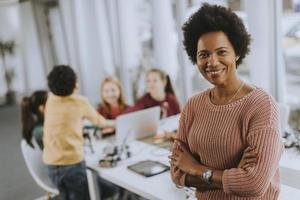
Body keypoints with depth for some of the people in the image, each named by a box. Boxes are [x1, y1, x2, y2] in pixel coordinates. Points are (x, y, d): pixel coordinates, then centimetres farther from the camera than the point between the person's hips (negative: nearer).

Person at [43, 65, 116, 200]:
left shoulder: (50, 100, 5)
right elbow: (98, 120, 13)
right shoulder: (80, 101, -5)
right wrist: (113, 123, 31)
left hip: (51, 162, 5)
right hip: (73, 161, -5)